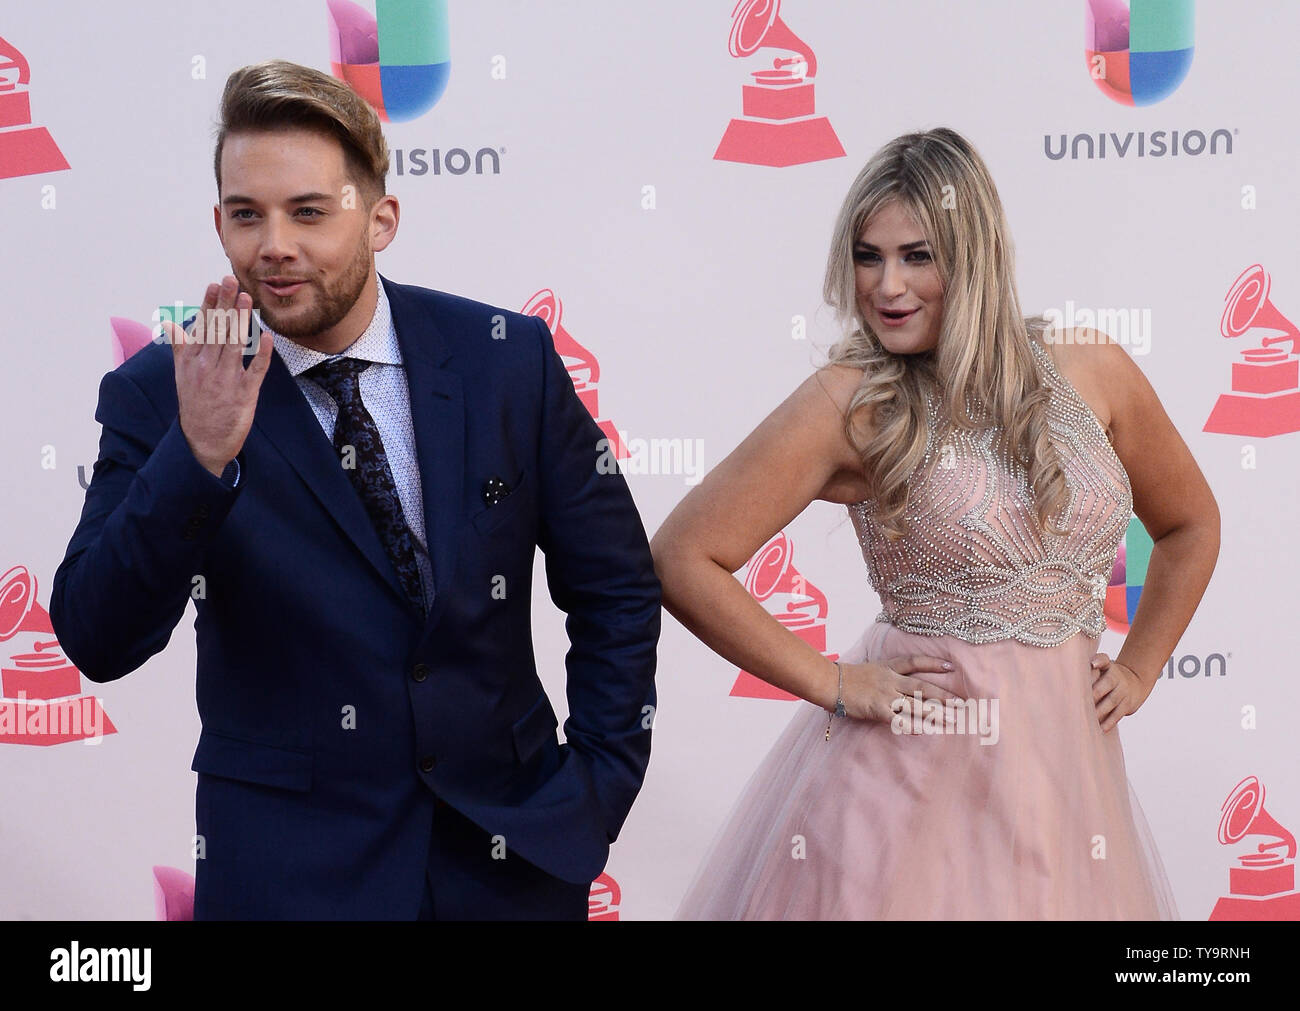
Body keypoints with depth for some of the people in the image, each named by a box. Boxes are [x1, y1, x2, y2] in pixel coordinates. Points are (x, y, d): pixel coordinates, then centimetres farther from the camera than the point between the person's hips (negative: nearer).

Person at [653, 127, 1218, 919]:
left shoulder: (1092, 371, 1)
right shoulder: (851, 404, -9)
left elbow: (1190, 524, 18)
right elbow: (682, 562, -11)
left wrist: (1136, 672, 9)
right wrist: (832, 685, -10)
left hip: (1067, 762, 3)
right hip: (912, 769, -3)